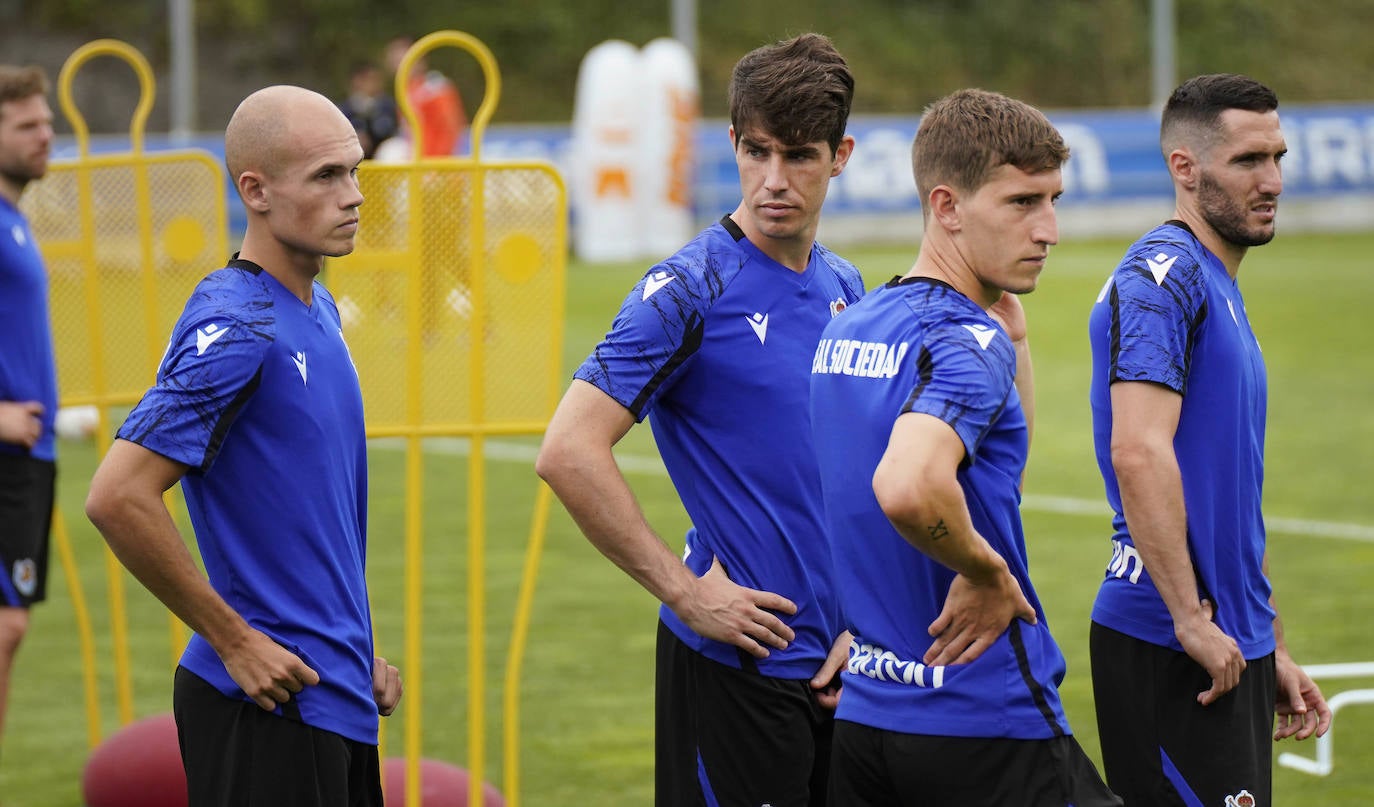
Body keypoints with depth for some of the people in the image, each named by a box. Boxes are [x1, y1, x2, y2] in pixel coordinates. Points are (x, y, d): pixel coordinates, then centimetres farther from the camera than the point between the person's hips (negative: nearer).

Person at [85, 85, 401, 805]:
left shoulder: (316, 311, 12)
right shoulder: (235, 327, -17)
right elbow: (118, 497, -23)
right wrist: (235, 640, -17)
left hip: (334, 697, 9)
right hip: (267, 713, -9)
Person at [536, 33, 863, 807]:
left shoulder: (846, 288, 10)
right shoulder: (690, 289, -12)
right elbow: (569, 453, -20)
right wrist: (686, 592, -17)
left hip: (836, 665, 7)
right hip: (733, 664, -6)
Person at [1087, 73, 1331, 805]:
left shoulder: (1219, 287, 20)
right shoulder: (1163, 276, -11)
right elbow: (1139, 454, -23)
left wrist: (1272, 652, 25)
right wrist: (1191, 619, -23)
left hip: (1226, 646, 10)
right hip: (1167, 653, -10)